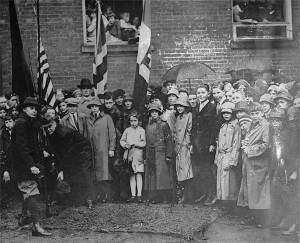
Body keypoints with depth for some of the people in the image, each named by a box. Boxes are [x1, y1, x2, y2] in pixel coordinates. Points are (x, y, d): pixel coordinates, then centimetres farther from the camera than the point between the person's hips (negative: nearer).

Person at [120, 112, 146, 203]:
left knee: (138, 174, -8)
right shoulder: (127, 130, 15)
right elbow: (121, 141, 14)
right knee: (131, 175, 2)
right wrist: (125, 145, -6)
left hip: (138, 154, -3)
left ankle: (139, 195, -9)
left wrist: (134, 143, -11)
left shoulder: (141, 130, 6)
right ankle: (133, 195, 3)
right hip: (129, 154, 3)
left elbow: (143, 143, -1)